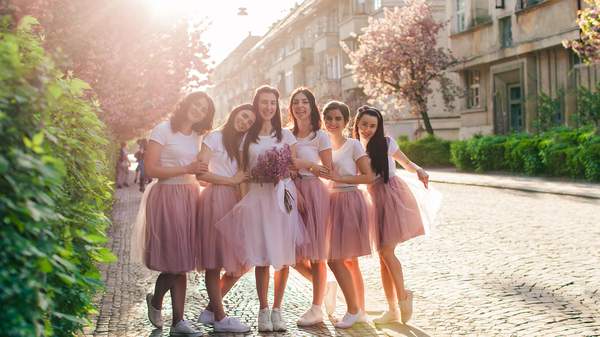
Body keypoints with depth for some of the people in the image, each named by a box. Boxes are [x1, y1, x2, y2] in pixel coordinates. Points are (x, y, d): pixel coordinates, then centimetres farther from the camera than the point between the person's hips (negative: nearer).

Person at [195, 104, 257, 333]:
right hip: (216, 198, -7)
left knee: (239, 262, 1)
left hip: (235, 200, 7)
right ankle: (219, 318, 1)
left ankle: (211, 310, 13)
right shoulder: (214, 137, 1)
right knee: (214, 262, -4)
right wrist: (232, 181, -5)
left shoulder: (242, 143, 22)